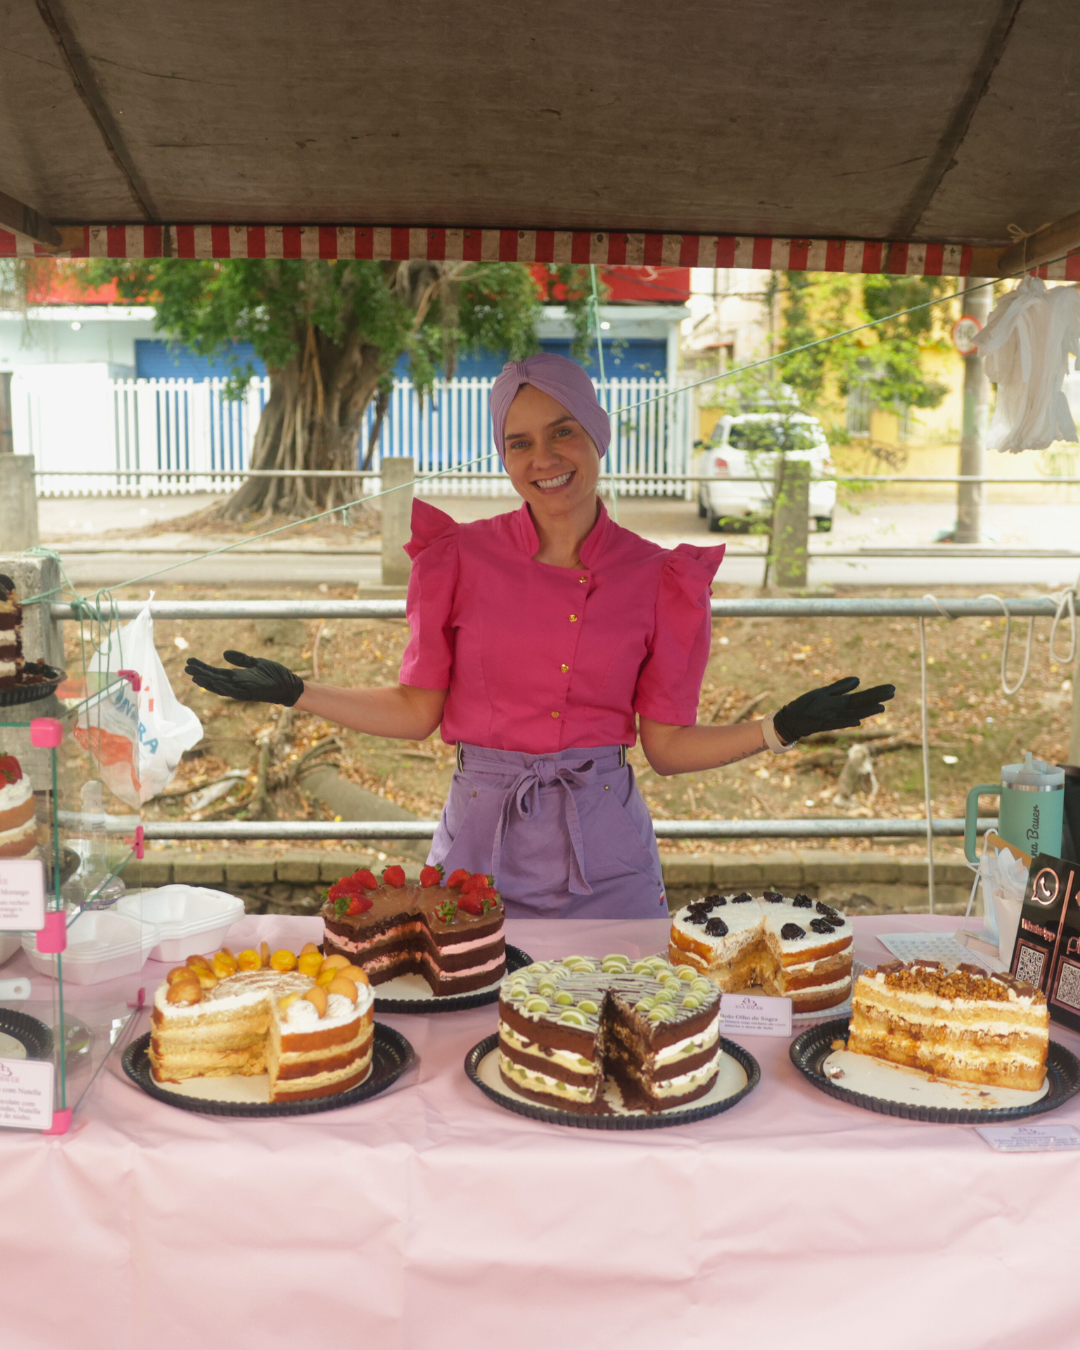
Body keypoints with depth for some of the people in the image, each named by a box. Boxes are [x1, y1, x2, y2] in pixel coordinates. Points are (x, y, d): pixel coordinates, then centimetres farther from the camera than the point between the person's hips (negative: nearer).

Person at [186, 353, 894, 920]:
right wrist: (292, 690, -4)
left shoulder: (657, 578, -2)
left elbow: (666, 744, 2)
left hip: (605, 851, 1)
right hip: (484, 841, 0)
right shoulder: (460, 556, -3)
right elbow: (416, 711, 3)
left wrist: (782, 729, -8)